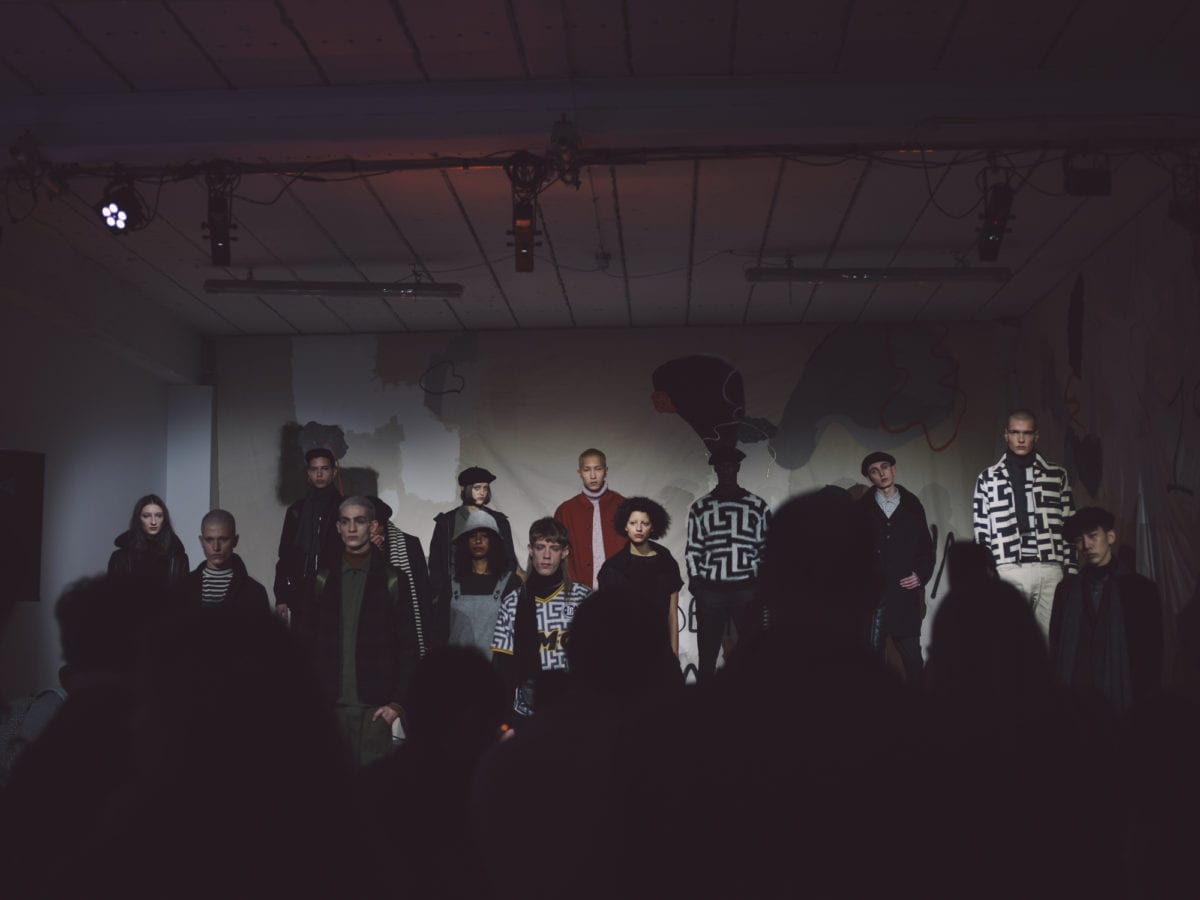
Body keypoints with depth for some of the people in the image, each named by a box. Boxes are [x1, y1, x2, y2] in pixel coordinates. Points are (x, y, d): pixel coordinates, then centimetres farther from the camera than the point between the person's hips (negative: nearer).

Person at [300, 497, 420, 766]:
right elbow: (307, 643, 11)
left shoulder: (392, 580, 2)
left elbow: (409, 648, 0)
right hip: (328, 704, 2)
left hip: (375, 707, -2)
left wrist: (397, 702, -6)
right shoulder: (323, 581, 10)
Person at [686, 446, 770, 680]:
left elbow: (766, 548, 7)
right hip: (710, 590, 0)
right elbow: (693, 550, 9)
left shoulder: (758, 506, 8)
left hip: (747, 589, 0)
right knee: (707, 654, 2)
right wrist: (695, 582, -1)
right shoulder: (700, 508, 9)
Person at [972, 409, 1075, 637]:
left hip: (1050, 570, 1)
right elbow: (981, 533, 7)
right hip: (1010, 571, -1)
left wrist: (1071, 572, 6)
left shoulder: (1057, 476, 12)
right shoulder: (988, 479, 8)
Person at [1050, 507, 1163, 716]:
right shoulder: (1066, 588, 8)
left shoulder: (1141, 588, 1)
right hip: (1074, 701, 2)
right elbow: (1056, 647, 9)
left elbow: (1151, 655, 1)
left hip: (1121, 702, -2)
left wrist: (1144, 705, -4)